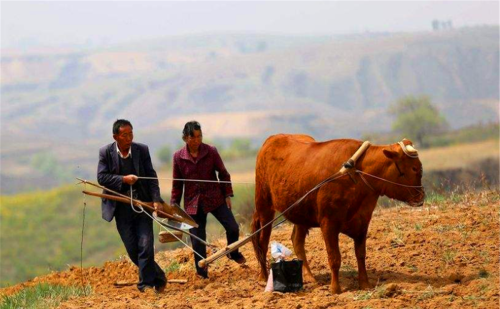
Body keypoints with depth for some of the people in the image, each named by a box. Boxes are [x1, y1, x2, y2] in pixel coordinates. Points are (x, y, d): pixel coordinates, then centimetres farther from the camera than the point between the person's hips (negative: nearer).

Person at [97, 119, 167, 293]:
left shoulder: (142, 150, -1)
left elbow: (151, 176, -2)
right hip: (121, 207, 0)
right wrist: (123, 179, -21)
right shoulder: (106, 153, -3)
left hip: (142, 204, 0)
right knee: (132, 249, 2)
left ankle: (146, 284, -1)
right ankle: (157, 277, 19)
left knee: (145, 246, -9)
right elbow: (101, 177, -8)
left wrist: (156, 200, -14)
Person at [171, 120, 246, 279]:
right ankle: (202, 274, 13)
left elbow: (223, 174, 5)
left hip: (215, 198, 0)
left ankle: (234, 253, 22)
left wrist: (227, 195, 1)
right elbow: (177, 183, 5)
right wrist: (174, 205, 5)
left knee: (232, 228, -9)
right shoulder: (178, 156, -4)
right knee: (197, 240, -1)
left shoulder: (211, 151, -6)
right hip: (193, 203, 0)